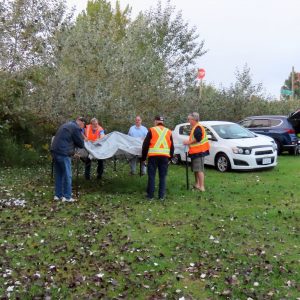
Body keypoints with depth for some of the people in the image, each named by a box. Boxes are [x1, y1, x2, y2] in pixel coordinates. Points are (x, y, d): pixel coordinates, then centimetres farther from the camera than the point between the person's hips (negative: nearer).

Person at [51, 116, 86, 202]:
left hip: (55, 151, 9)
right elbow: (81, 144, -5)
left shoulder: (66, 125, 22)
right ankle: (67, 197, 4)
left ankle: (58, 195, 22)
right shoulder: (76, 128, -7)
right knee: (67, 175, 0)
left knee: (59, 175, 16)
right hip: (63, 153, -9)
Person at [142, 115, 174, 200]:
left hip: (153, 156, -3)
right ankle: (161, 196, 11)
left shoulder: (152, 130, 2)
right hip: (165, 156, 3)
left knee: (151, 176, 5)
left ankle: (150, 195, 9)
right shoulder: (168, 132, 13)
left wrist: (143, 158, 7)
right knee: (162, 177, 9)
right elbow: (172, 147, 16)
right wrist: (170, 158, 23)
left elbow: (145, 145, 0)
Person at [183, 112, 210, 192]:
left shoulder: (198, 128, -16)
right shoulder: (195, 127, 18)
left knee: (199, 169, -12)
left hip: (198, 152, -11)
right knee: (195, 169, 18)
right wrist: (189, 142, 14)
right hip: (196, 152, 11)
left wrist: (188, 142, -17)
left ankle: (202, 187, -12)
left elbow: (197, 139, -27)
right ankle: (197, 184, 29)